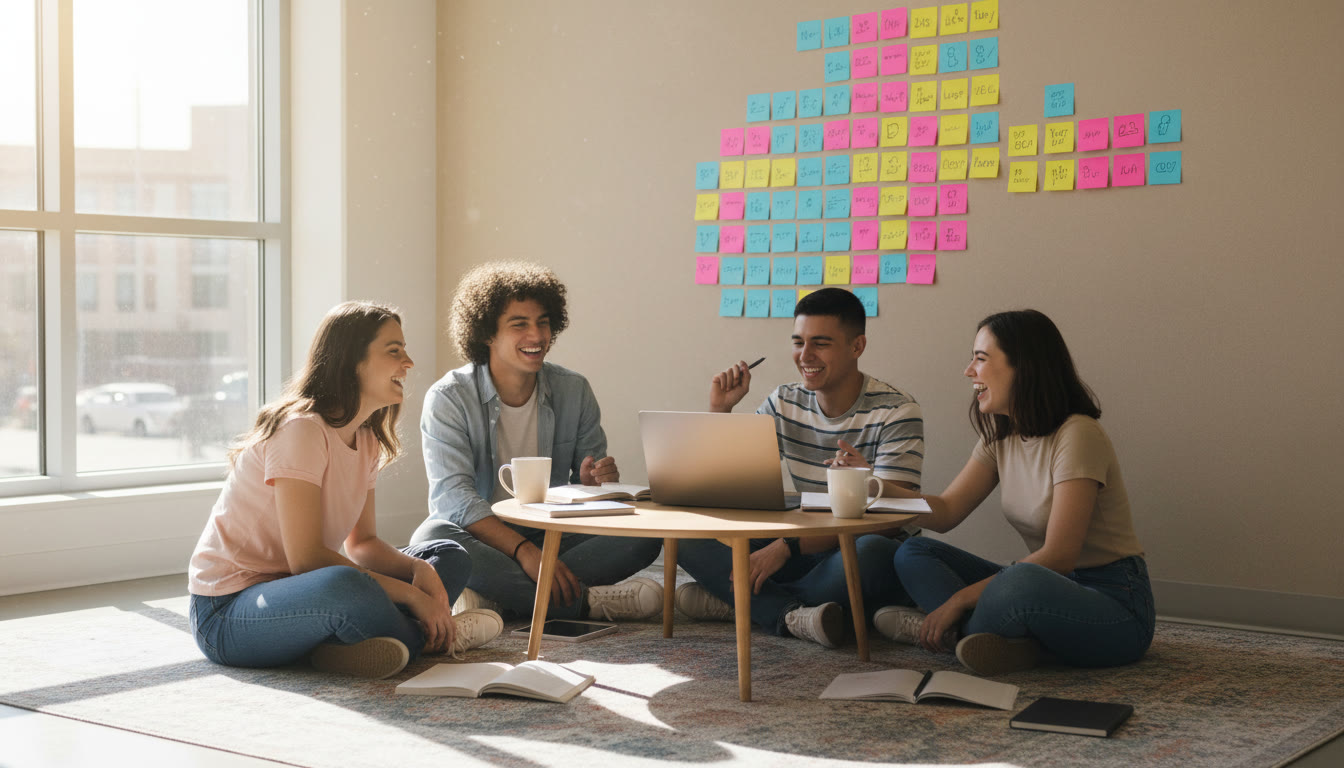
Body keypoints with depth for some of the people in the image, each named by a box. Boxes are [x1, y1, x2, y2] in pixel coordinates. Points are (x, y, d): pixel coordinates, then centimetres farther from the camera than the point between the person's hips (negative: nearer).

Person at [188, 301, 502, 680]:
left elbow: (362, 543, 11)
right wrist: (411, 594, -23)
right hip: (227, 611, -10)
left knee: (449, 557, 6)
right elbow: (305, 558, -25)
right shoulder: (301, 429, -20)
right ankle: (420, 637, -12)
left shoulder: (367, 440, 9)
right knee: (346, 587, -41)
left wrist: (420, 569, -11)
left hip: (293, 592, 10)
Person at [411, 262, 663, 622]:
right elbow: (452, 496, -19)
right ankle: (587, 601, -32)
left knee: (645, 532, -20)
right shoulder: (448, 398, -8)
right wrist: (524, 551, -33)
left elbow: (585, 484, 10)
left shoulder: (573, 390, 4)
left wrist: (595, 481, -17)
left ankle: (496, 598, -29)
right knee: (432, 538, -36)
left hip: (553, 536, 3)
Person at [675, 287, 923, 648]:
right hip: (807, 548, 5)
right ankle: (792, 615, -30)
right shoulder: (784, 404, 6)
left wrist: (787, 547, -29)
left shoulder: (896, 412, -11)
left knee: (872, 553, -41)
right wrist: (719, 411, -6)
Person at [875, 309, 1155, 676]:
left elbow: (1058, 557, -22)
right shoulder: (1002, 437, 8)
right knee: (913, 554, -2)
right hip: (1047, 587, 9)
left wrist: (961, 598, -21)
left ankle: (960, 631, -12)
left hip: (1114, 604, -8)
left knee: (1022, 582, -41)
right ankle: (1002, 640, -23)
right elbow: (946, 512, 5)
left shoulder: (1078, 435, -18)